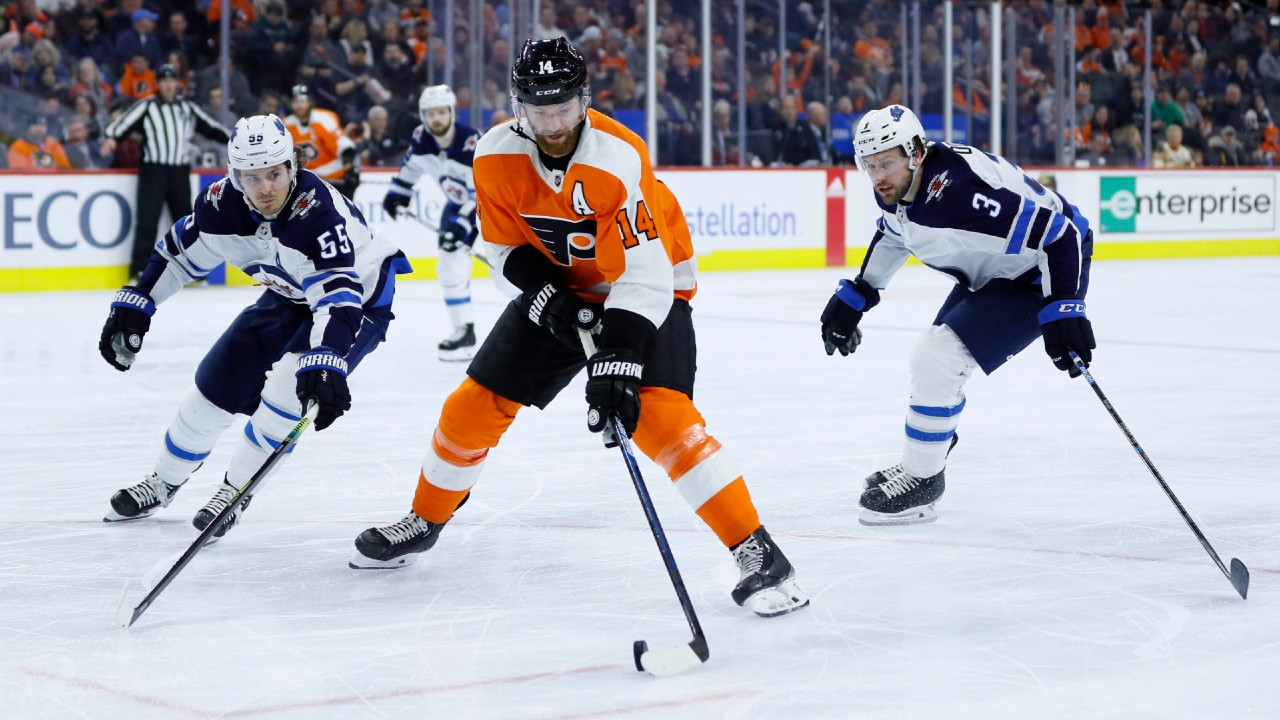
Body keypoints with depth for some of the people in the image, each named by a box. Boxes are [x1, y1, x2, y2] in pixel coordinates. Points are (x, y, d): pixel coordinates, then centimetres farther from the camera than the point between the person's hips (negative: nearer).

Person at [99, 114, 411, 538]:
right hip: (290, 295, 6)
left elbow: (338, 296, -48)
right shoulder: (223, 202, -20)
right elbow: (180, 252, -1)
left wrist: (325, 363, -61)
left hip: (360, 296, -6)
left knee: (289, 386, -26)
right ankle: (164, 482, 28)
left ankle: (237, 490, -4)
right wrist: (134, 303, -6)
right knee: (218, 383, 4)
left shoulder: (317, 210, -39)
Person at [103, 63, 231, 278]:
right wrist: (112, 137, -28)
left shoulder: (188, 108, 17)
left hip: (180, 172, 4)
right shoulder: (146, 106, 4)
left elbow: (210, 127, 23)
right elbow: (126, 122, -10)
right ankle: (140, 269, -10)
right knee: (148, 220, -10)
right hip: (153, 170, -4)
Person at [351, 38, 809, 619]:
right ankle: (424, 521, 29)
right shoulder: (495, 157, -17)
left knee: (660, 415, -26)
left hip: (650, 288, -5)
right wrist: (549, 299, -19)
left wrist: (618, 365, -41)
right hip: (560, 290, 5)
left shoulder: (619, 160, -32)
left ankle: (757, 552, -24)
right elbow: (506, 247, -1)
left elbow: (642, 276, -34)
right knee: (475, 406, 4)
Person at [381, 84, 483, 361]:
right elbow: (412, 163, 12)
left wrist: (462, 224, -37)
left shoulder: (471, 142, -32)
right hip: (459, 202, 6)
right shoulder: (421, 138, -12)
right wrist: (397, 192, 12)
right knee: (451, 266, 0)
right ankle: (464, 331, 10)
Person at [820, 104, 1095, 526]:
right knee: (931, 363, 19)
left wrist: (1063, 309, -36)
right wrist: (855, 296, 16)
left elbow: (1058, 233, -34)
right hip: (987, 275, 10)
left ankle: (920, 482, -1)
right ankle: (925, 459, 43)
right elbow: (894, 234, 16)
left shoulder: (965, 188, -37)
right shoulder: (895, 188, -9)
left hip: (1038, 274, -10)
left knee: (938, 360, -17)